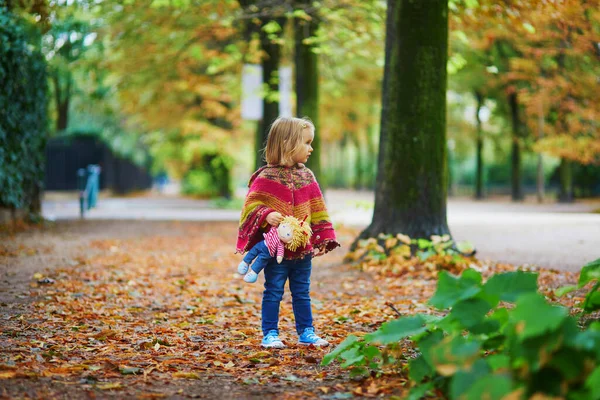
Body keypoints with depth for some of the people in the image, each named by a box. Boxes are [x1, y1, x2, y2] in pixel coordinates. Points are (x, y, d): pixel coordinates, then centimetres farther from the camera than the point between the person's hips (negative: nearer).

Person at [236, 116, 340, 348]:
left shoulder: (307, 177, 7)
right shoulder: (267, 177, -11)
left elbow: (317, 211, 10)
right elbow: (251, 204, -10)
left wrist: (324, 238, 5)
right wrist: (266, 215, -28)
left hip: (303, 249, 5)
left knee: (302, 293, 14)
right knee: (273, 293, 4)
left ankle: (306, 333, 22)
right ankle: (270, 334, 12)